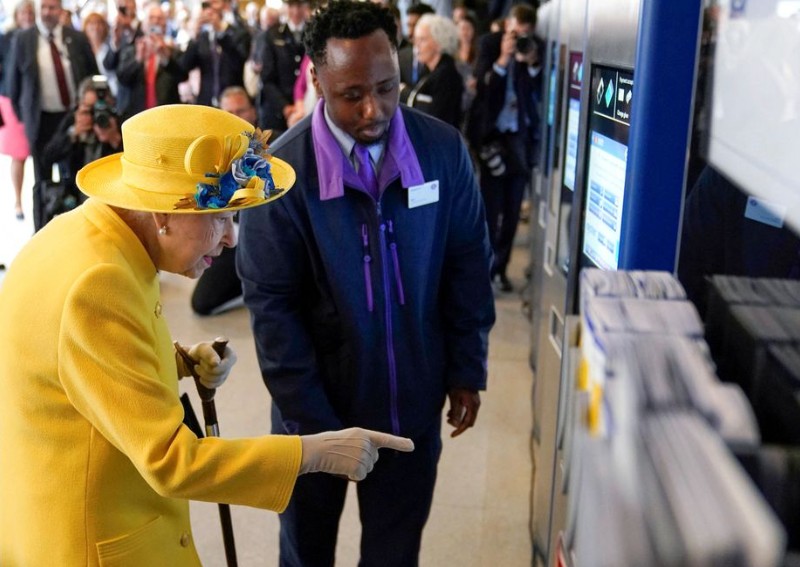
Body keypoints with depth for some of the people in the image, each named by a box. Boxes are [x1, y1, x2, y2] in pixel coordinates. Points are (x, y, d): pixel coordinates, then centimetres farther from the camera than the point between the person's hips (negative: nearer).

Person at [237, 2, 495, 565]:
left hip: (413, 401, 2)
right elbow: (272, 307, -13)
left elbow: (469, 266, 0)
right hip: (316, 405, -1)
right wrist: (314, 421, -13)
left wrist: (468, 370, 2)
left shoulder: (443, 148, -10)